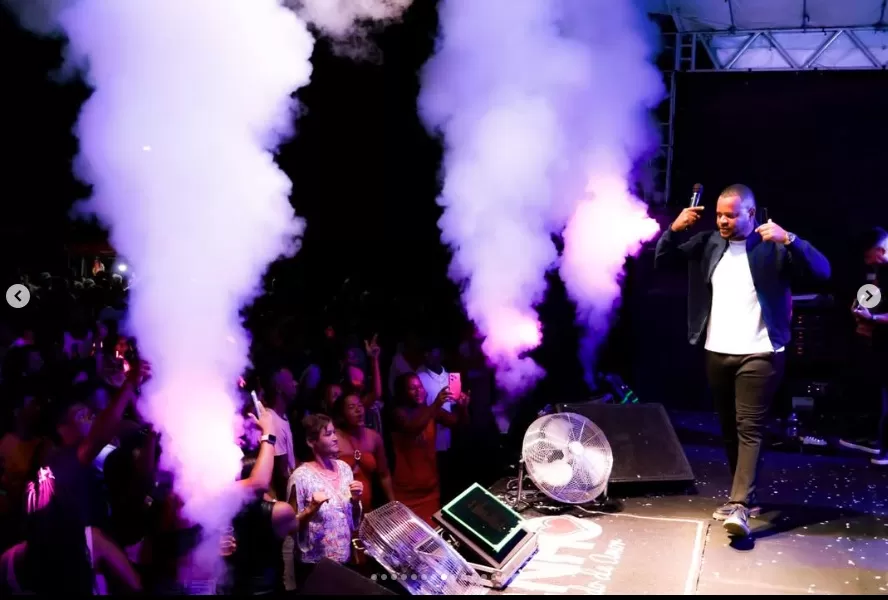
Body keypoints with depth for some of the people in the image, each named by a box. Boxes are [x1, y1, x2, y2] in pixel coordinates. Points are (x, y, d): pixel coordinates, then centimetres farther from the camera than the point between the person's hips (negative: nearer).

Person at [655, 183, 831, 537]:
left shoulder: (772, 247, -6)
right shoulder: (707, 243, 7)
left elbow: (821, 271, -14)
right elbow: (662, 260, 11)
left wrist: (790, 240, -27)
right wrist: (675, 229, -5)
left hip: (759, 354, -5)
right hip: (717, 353, 5)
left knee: (749, 429, -10)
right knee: (729, 429, 13)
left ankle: (740, 506, -15)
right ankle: (743, 496, 25)